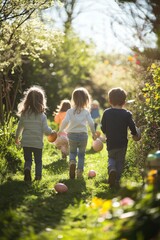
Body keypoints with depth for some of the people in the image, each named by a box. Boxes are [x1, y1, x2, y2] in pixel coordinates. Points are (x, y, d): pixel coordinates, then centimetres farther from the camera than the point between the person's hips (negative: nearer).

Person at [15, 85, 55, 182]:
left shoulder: (24, 114, -3)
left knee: (28, 160, 12)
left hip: (26, 142, 2)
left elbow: (19, 127, 7)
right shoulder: (42, 116, -12)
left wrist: (17, 137, 24)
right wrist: (51, 131, 10)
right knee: (38, 161, 15)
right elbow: (46, 130, -12)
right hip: (38, 143, -2)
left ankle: (27, 169, -14)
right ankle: (38, 175, 8)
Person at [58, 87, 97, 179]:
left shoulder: (70, 111, -3)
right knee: (81, 154, 14)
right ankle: (80, 171, 5)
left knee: (72, 151, 20)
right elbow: (91, 123, -6)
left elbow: (65, 121, -14)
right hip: (83, 134, 0)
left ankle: (72, 161, -11)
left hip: (72, 134, 0)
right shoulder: (86, 112, -2)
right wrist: (94, 133, 7)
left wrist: (60, 130, -2)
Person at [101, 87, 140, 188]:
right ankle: (117, 180, 11)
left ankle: (111, 169, -12)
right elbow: (133, 127, -9)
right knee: (120, 161, 12)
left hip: (110, 142, 1)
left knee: (111, 158, 20)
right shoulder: (127, 114, -9)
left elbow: (103, 128, 2)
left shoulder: (106, 113, -4)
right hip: (122, 143, -1)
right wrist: (135, 134, 13)